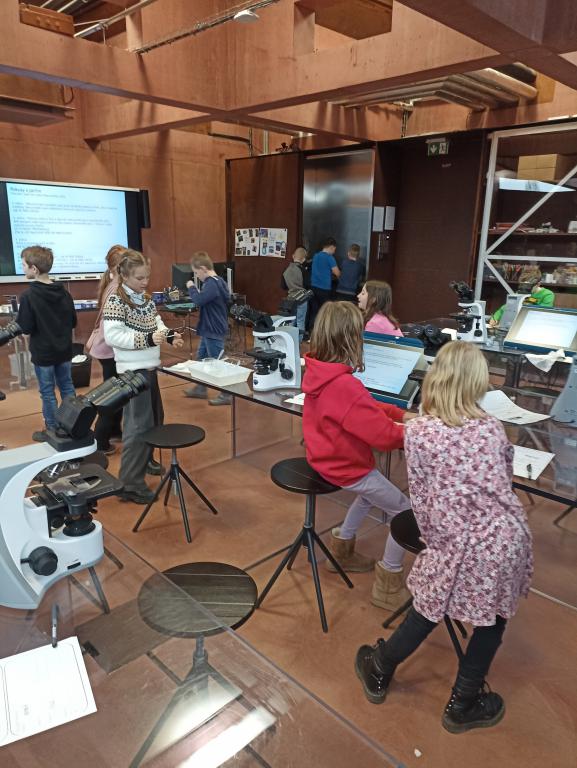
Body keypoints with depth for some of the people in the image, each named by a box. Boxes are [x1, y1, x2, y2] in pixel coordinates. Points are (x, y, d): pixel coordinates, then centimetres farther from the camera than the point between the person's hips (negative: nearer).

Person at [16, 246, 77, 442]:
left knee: (47, 392, 7)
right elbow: (73, 322, 5)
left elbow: (25, 328, -16)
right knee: (67, 387, 15)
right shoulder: (64, 292, -2)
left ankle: (53, 430, 17)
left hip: (42, 353, -5)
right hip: (64, 350, 5)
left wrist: (18, 321, 3)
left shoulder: (28, 296, -18)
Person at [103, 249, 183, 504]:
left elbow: (155, 323, 18)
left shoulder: (146, 298, 10)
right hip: (133, 370, -9)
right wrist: (147, 339, -28)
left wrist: (168, 335, -3)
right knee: (138, 425, -5)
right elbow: (112, 336, -22)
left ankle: (144, 461, 41)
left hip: (149, 367, 9)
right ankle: (129, 484, 5)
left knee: (154, 418, 20)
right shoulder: (116, 301, -14)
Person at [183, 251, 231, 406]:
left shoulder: (212, 284, -21)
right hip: (208, 329, 10)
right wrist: (195, 291, -1)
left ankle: (226, 395, 10)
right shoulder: (216, 282, 9)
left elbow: (199, 300, -31)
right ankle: (200, 389, 34)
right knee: (201, 358, 20)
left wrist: (191, 287, -15)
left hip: (214, 331, -10)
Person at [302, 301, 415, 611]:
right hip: (346, 468, -9)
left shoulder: (318, 372, -5)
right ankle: (388, 584, 19)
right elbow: (385, 437, -27)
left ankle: (341, 548, 44)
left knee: (371, 490, 34)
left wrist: (399, 414, 2)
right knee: (406, 512, 7)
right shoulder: (346, 386, -33)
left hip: (328, 457, 9)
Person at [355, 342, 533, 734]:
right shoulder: (493, 426, 4)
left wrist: (434, 539, 13)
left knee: (430, 607, 18)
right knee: (493, 617, 21)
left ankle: (380, 671, 41)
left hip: (461, 545, -2)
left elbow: (421, 496, -2)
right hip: (507, 538, 3)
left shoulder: (418, 431, -6)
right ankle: (463, 705, 39)